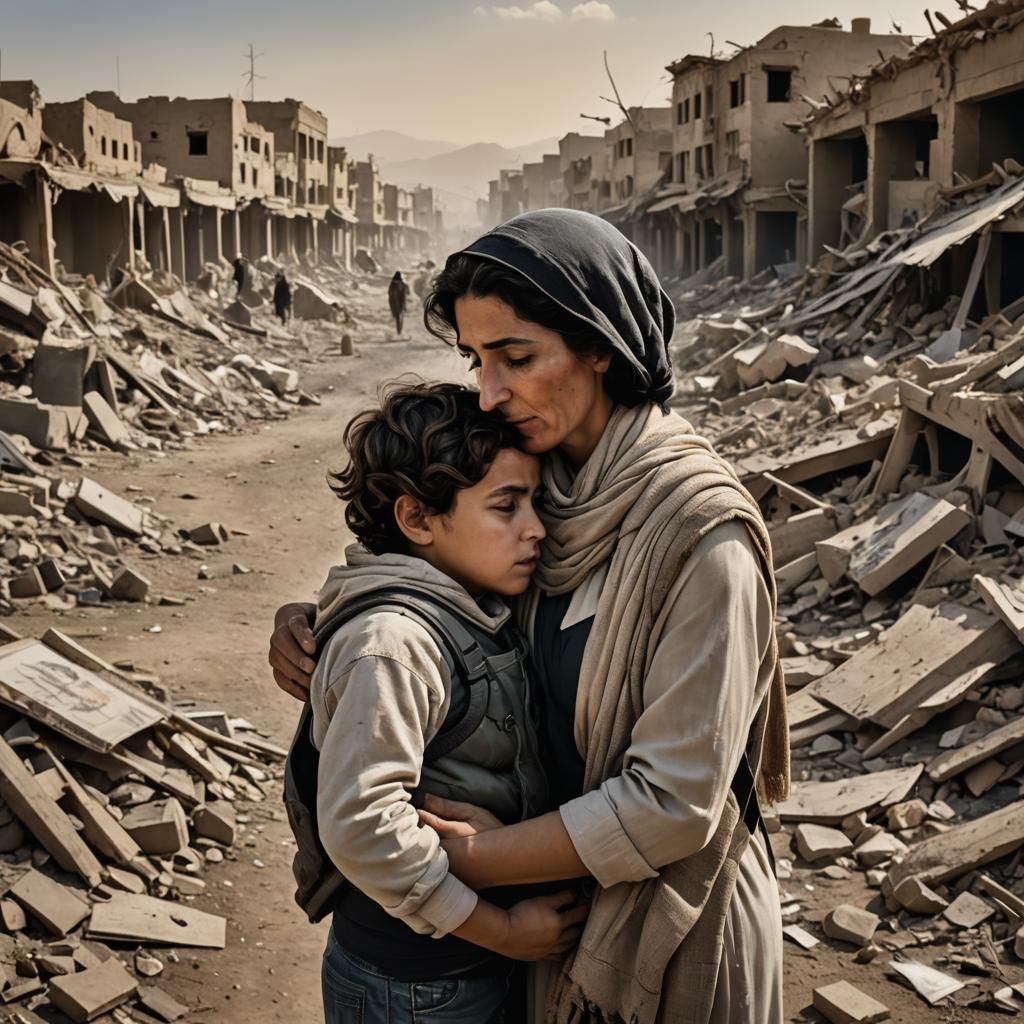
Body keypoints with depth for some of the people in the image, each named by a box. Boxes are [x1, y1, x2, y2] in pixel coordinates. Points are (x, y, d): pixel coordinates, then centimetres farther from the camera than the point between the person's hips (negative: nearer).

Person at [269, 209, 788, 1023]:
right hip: (559, 905, 6)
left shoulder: (699, 528, -26)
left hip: (670, 925, -6)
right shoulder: (546, 488, -6)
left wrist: (481, 858, -19)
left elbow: (673, 802, -26)